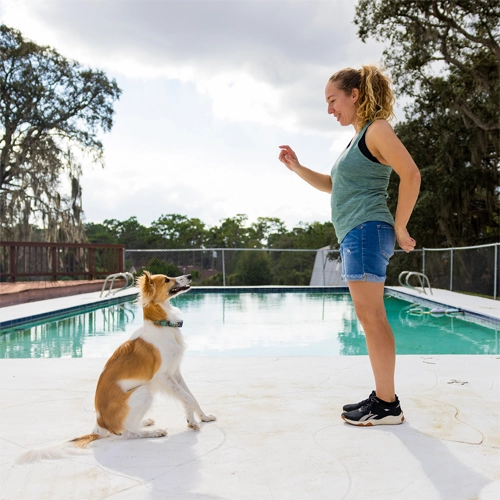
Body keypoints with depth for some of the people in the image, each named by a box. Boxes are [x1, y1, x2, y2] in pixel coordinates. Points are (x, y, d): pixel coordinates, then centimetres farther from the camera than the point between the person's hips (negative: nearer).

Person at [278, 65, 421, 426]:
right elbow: (333, 185, 29)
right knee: (371, 318, 9)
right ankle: (383, 397, 16)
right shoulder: (359, 138, 23)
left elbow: (411, 175, -15)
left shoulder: (377, 129, -6)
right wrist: (297, 167, 17)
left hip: (366, 231, -10)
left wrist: (399, 227, -12)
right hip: (355, 235, 10)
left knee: (371, 317, -9)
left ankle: (388, 406, -1)